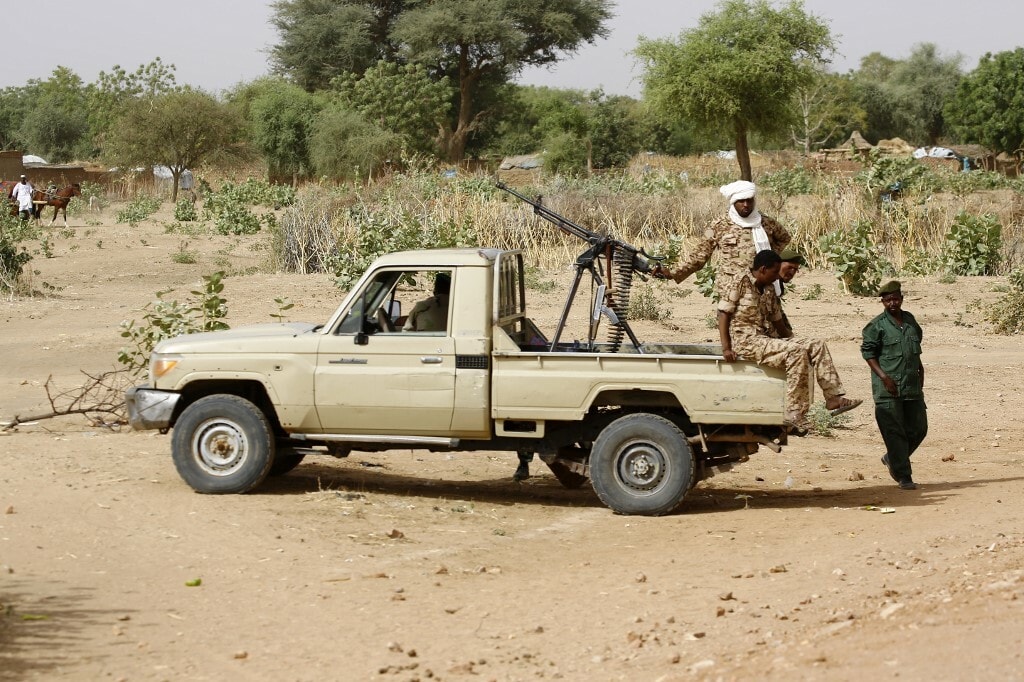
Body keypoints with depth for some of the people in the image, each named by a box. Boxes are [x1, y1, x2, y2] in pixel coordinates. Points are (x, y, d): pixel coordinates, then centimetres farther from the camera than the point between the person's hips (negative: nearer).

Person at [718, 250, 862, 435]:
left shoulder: (769, 290, 16)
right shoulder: (740, 283, -7)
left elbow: (777, 320, 23)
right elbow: (723, 314, -11)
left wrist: (790, 342, 18)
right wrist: (726, 348, -19)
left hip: (765, 339, 8)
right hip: (744, 340, -8)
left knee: (817, 346, -3)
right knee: (796, 353, -28)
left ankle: (833, 396, -7)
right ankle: (794, 417, -30)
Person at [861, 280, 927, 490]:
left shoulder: (910, 321, 12)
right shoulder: (877, 326, -6)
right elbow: (868, 353, -7)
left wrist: (920, 368, 15)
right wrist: (884, 377, -15)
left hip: (912, 386, 6)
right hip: (888, 389, -6)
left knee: (918, 428, 10)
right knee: (895, 432, -5)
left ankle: (892, 458, 30)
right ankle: (903, 476, 0)